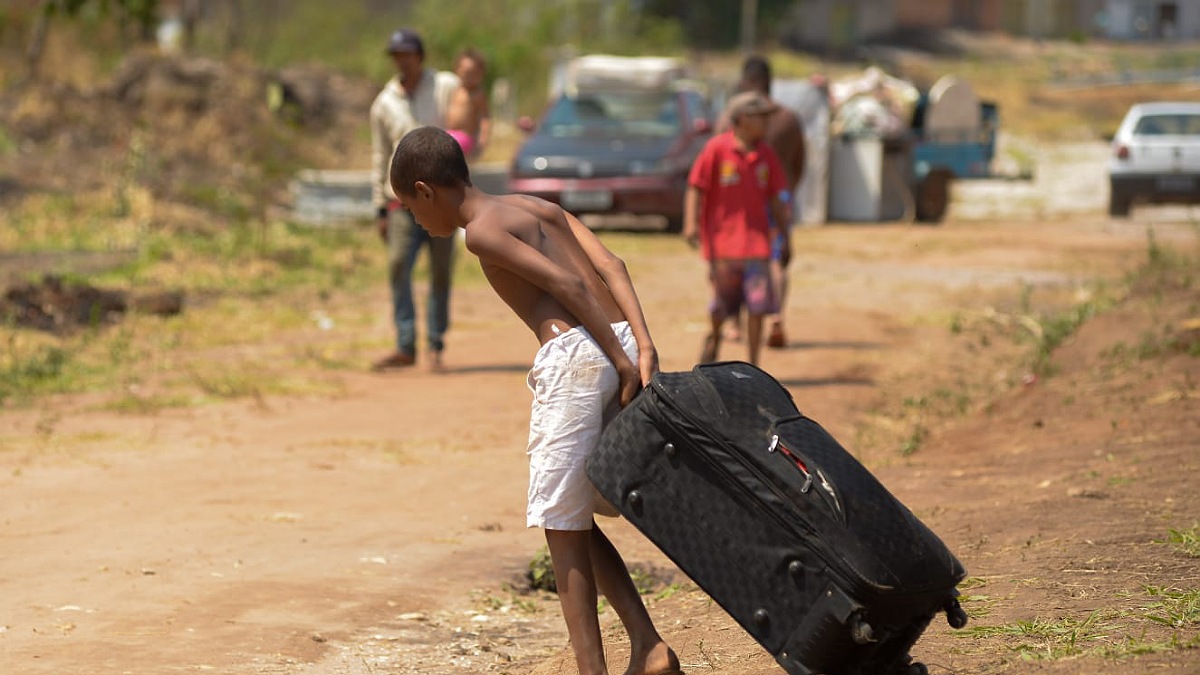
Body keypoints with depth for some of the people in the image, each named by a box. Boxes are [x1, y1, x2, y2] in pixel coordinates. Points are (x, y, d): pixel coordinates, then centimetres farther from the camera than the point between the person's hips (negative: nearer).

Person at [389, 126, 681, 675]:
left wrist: (620, 360, -11)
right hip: (624, 345, 8)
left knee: (562, 526, 2)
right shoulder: (538, 206, 22)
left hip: (576, 356, -8)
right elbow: (611, 268, 9)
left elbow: (567, 286, -11)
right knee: (576, 521, 18)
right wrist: (643, 348, -1)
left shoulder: (481, 232, -1)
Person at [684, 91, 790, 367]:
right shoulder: (716, 148, -5)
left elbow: (774, 198, 15)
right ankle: (714, 337, 35)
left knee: (757, 305, -5)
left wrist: (783, 234, 15)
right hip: (721, 238, -3)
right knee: (722, 301, 3)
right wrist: (691, 223, -17)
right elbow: (695, 187, -6)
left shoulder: (766, 154, 8)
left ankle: (752, 368, 3)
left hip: (755, 238, 3)